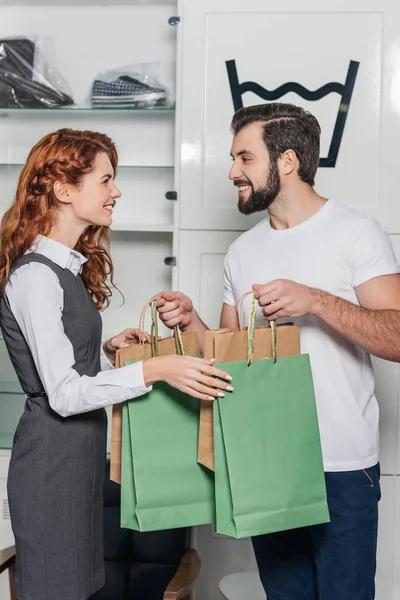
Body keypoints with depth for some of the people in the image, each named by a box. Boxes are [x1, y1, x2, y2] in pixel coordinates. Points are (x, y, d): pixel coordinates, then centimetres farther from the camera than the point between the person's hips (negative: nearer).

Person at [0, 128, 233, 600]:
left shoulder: (69, 268, 11)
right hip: (51, 460, -9)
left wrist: (107, 351, -2)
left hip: (81, 453, 9)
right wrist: (155, 370, -29)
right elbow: (63, 393, -23)